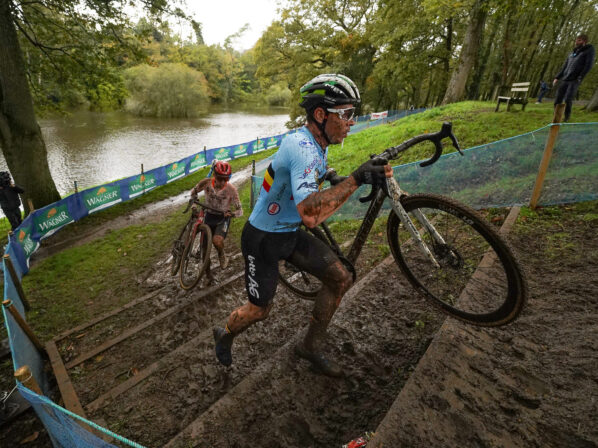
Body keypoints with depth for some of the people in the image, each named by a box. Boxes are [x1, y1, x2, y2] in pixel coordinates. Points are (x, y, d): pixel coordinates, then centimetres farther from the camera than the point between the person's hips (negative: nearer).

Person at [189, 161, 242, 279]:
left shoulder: (231, 189, -22)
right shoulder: (206, 182, -15)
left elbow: (240, 210, -19)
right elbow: (194, 191, 6)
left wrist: (231, 214, -39)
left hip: (223, 218, -3)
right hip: (209, 216, 3)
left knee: (217, 241, -30)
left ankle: (222, 255, 7)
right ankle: (208, 274, 24)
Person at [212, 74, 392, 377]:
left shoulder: (318, 144, 0)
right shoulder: (302, 147, -30)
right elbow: (309, 214, -44)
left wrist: (333, 179, 7)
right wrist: (355, 179, -40)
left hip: (290, 233, 8)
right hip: (262, 238, -8)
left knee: (341, 278, 1)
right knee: (259, 310, 8)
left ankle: (310, 347, 20)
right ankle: (224, 335, 43)